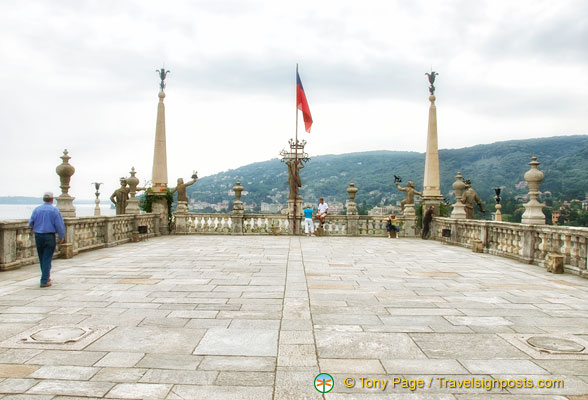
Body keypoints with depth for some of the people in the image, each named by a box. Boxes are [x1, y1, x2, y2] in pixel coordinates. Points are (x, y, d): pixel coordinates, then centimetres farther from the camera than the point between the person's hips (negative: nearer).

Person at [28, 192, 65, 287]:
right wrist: (62, 237, 3)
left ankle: (46, 277, 29)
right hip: (49, 236, -4)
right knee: (47, 259, 0)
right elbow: (60, 225, -9)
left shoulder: (37, 209, 4)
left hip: (38, 236, 4)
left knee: (42, 258, 16)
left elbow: (31, 223, 6)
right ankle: (44, 281, -3)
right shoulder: (54, 210, -7)